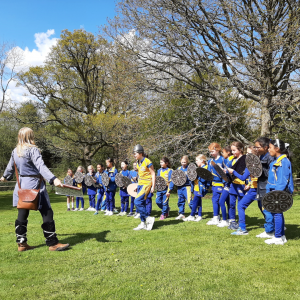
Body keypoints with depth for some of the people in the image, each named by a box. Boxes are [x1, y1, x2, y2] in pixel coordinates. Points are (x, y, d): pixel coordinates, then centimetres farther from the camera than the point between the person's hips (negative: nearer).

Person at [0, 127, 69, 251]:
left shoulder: (15, 151, 10)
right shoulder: (33, 150, -12)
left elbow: (10, 167, 22)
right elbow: (41, 166, -25)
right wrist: (53, 179, -35)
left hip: (21, 185, 8)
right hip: (34, 184, -8)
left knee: (22, 214, 12)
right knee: (47, 213, -3)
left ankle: (21, 243, 18)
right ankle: (52, 243, 0)